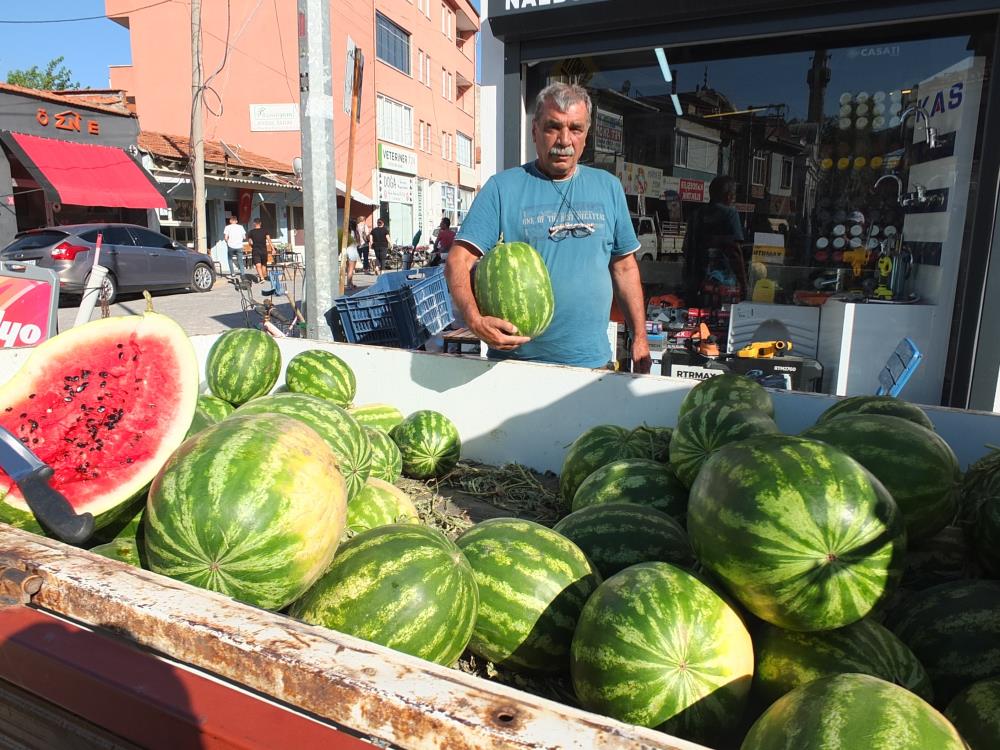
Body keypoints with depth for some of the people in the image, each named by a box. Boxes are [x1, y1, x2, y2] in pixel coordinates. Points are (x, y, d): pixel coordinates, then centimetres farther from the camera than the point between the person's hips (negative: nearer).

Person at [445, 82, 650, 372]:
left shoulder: (608, 187, 9)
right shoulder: (503, 187, -3)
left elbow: (624, 267, 13)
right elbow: (459, 261, -11)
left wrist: (639, 338, 9)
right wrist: (476, 321, -29)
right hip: (515, 358, -3)